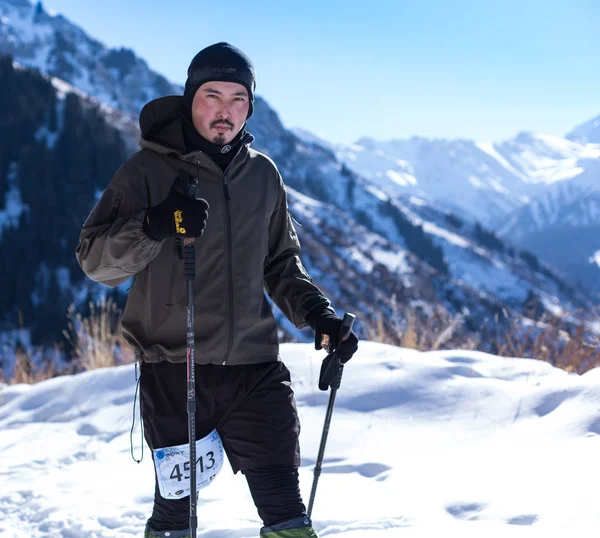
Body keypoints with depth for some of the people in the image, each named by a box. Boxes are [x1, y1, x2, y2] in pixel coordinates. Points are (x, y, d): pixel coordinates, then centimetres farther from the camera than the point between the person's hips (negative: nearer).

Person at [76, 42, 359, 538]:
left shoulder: (262, 174, 10)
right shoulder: (150, 170, -3)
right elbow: (95, 259, -8)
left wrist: (317, 312, 4)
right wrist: (155, 227, -25)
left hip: (254, 368, 3)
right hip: (173, 370, -3)